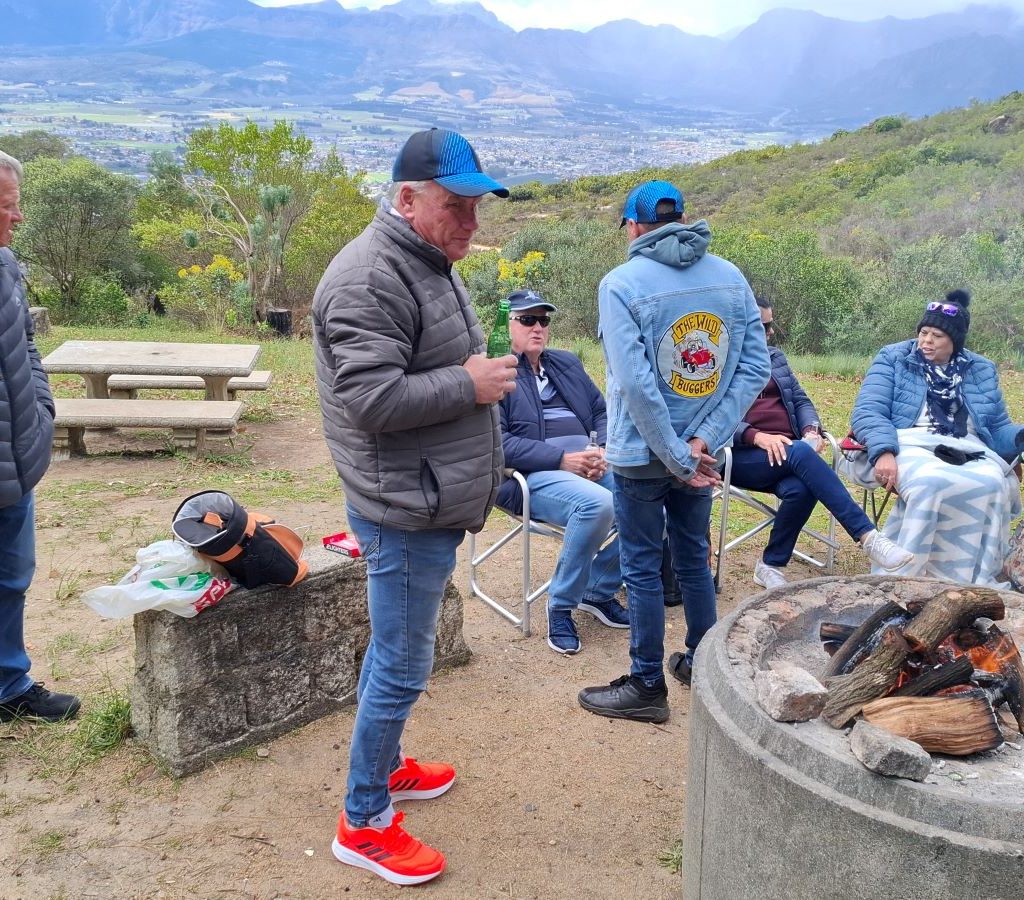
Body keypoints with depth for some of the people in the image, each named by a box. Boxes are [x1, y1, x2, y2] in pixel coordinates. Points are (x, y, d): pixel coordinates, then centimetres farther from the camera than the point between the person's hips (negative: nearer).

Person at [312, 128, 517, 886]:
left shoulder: (432, 266, 14)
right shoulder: (371, 279, -20)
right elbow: (371, 399, -26)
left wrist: (484, 372, 11)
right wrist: (470, 385, -19)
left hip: (433, 506, 10)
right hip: (404, 512, -10)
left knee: (396, 653, 23)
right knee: (402, 667, 0)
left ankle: (386, 764, 41)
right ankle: (363, 823, 17)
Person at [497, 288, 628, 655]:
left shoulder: (567, 363, 24)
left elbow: (602, 410, 20)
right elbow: (499, 442, -10)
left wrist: (604, 450, -4)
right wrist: (563, 459, -18)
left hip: (591, 462, 6)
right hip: (535, 473, -6)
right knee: (597, 503, -35)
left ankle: (599, 590, 3)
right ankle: (561, 606, -13)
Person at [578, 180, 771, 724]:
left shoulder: (621, 284, -15)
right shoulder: (731, 279, 0)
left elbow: (637, 383, -22)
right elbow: (755, 368, -7)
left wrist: (679, 459, -16)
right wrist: (703, 442, -11)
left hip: (641, 454, -5)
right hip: (699, 451, 5)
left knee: (642, 568, 7)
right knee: (693, 557, 20)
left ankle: (647, 686, 18)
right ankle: (703, 663, 35)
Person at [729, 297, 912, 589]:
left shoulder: (775, 357, 21)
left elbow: (800, 400, 18)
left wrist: (811, 429, -5)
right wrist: (757, 436, -24)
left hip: (785, 451, 5)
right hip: (740, 455, -5)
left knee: (801, 489, -32)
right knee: (800, 452, -36)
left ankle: (771, 565, -12)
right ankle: (867, 536, -37)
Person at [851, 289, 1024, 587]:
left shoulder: (982, 371, 18)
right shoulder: (893, 359, 7)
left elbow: (998, 428, 19)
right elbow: (868, 411, -5)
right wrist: (884, 451, -25)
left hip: (968, 452, 3)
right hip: (911, 447, -3)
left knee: (991, 484, -32)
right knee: (931, 481, -39)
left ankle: (972, 578, -23)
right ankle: (901, 574, -30)